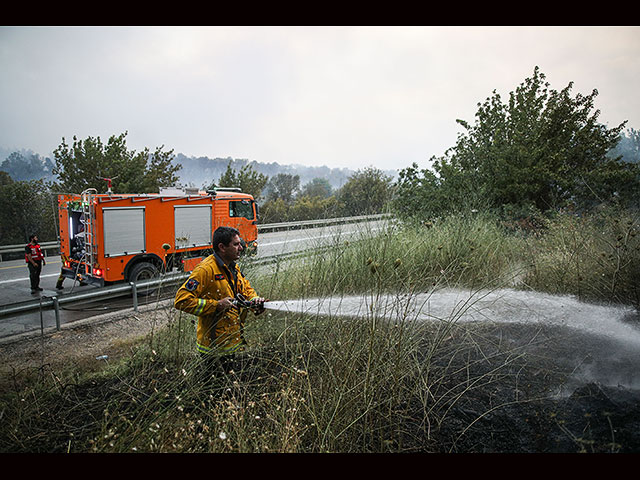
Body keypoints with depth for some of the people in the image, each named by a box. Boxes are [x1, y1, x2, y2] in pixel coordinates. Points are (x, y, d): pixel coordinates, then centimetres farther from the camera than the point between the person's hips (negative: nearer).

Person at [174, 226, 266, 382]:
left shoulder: (233, 267, 8)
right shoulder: (206, 269, -20)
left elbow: (247, 288, 22)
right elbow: (181, 300, -23)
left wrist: (254, 300, -1)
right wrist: (216, 305, -25)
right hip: (214, 347, -8)